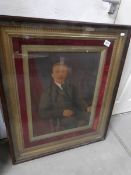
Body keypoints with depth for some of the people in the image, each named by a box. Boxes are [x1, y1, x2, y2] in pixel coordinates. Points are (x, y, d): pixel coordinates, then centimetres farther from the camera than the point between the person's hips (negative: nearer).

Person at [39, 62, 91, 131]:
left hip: (77, 115, 5)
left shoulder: (71, 87, 14)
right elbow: (43, 113, -3)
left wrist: (87, 108, -14)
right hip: (61, 120, -4)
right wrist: (61, 112, -15)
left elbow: (79, 100, 9)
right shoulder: (48, 92, 1)